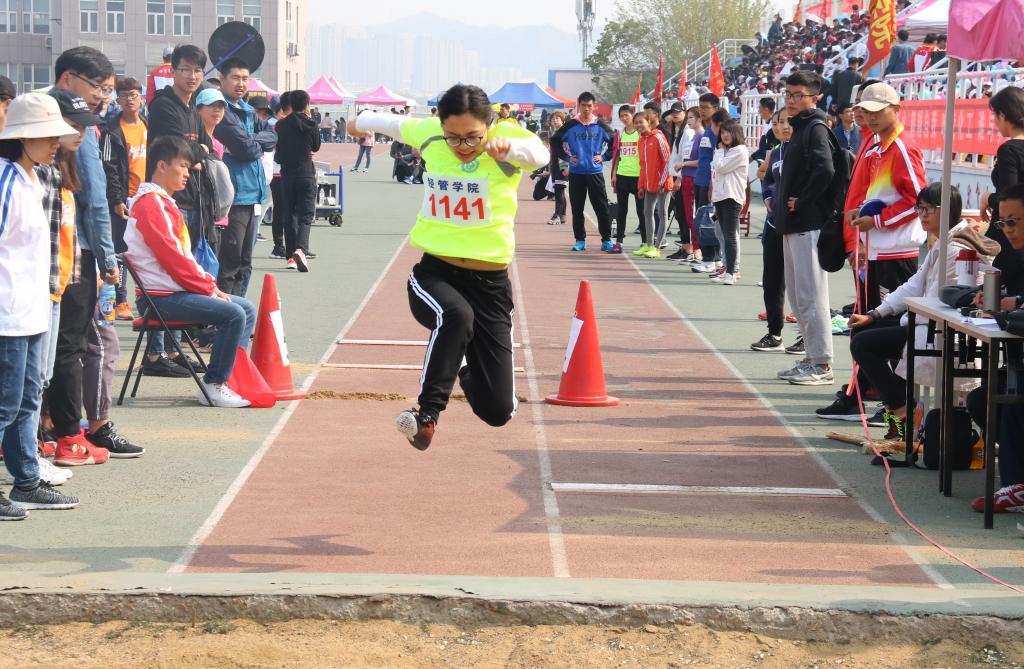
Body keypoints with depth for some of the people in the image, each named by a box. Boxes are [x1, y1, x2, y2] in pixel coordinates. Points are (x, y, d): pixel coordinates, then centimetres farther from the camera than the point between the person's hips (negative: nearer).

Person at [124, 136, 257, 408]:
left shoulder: (164, 202, 20)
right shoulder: (151, 205, -14)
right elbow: (172, 258, -19)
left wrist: (209, 283, 6)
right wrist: (209, 288, -13)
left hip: (180, 288, 11)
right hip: (163, 296, -11)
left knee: (247, 309, 9)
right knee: (233, 314, -23)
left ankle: (233, 375, 8)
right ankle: (213, 386, -17)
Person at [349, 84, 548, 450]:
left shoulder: (506, 135, -12)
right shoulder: (429, 133, -2)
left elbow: (539, 153, -35)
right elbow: (397, 124, 21)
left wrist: (509, 145, -56)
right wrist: (363, 120, 40)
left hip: (490, 282, 0)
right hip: (434, 273, 1)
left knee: (497, 410, 1)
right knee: (456, 315, -38)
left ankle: (468, 372, 38)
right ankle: (427, 412, -24)